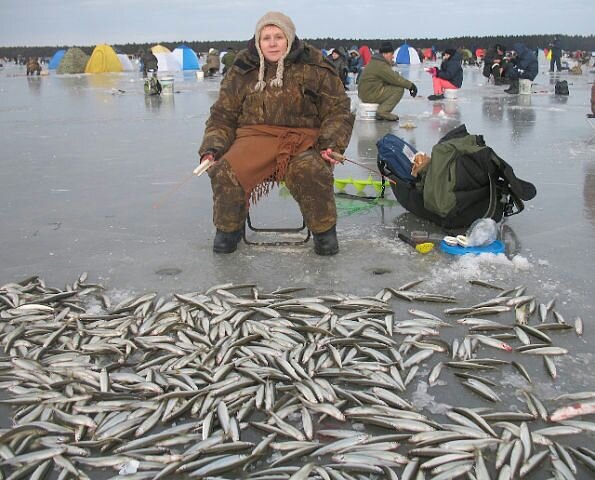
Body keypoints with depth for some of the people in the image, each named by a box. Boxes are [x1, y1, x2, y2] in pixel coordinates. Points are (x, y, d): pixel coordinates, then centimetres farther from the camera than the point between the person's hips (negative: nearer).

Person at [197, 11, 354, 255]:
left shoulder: (314, 67, 5)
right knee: (225, 173, -28)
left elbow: (338, 110, 7)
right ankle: (229, 228, 1)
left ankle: (324, 230, -10)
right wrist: (211, 149, -2)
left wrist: (331, 144, -11)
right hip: (256, 135, 2)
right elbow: (222, 116, 15)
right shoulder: (242, 71, 10)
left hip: (305, 137, -2)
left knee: (311, 171, -36)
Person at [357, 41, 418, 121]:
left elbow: (392, 77, 19)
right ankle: (383, 111, -13)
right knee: (399, 89, -12)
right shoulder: (381, 65, -17)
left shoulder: (376, 62, 18)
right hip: (371, 95, -11)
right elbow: (395, 78, -20)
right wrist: (410, 85, -11)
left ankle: (380, 114, 15)